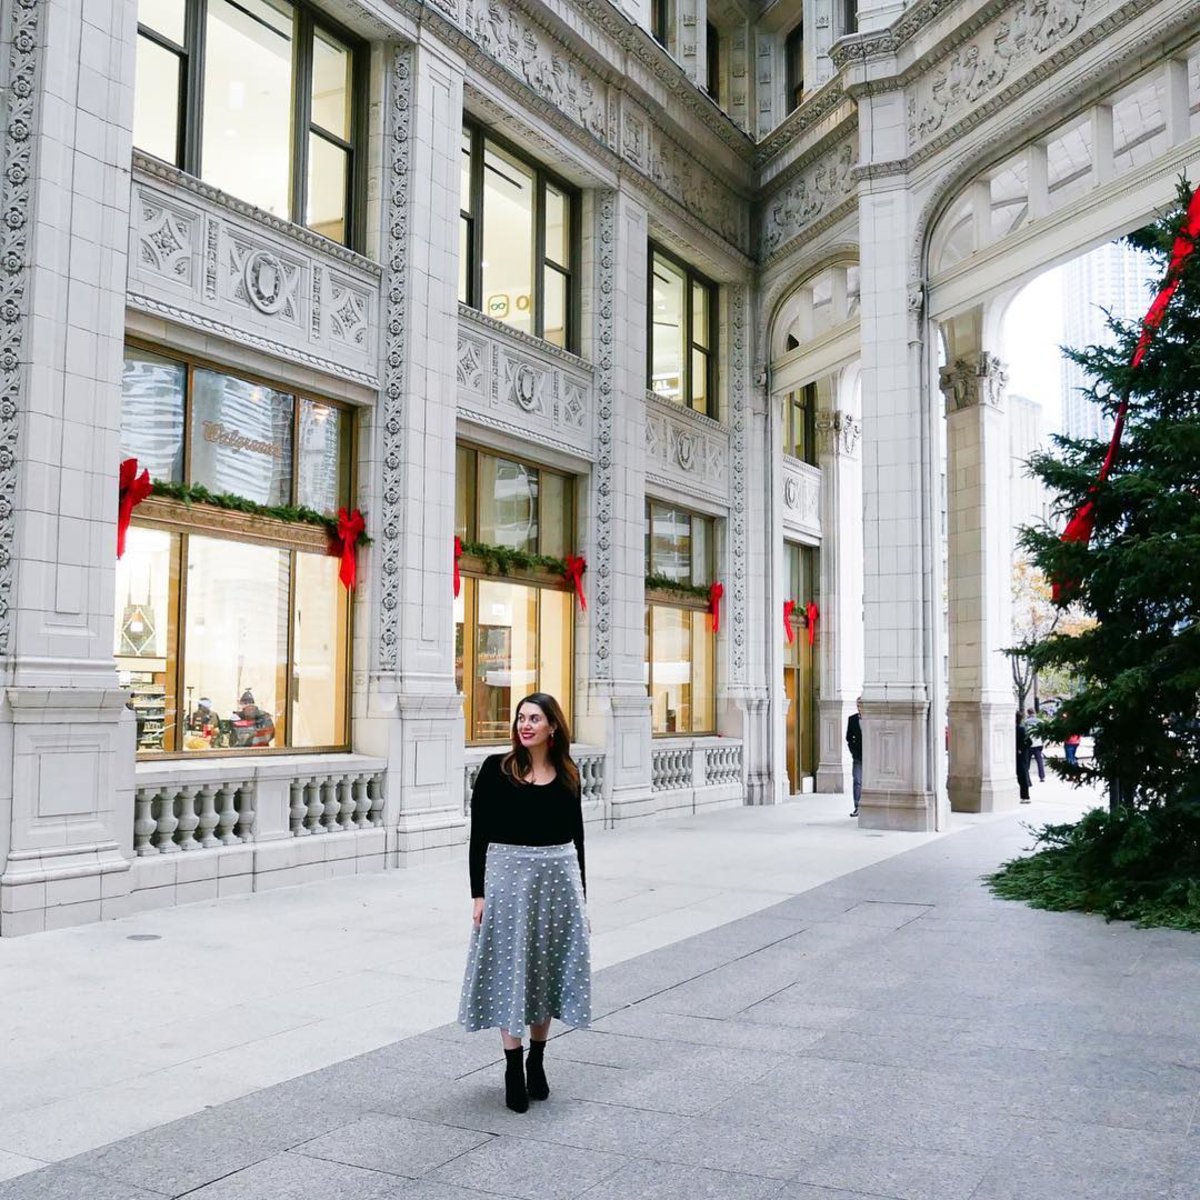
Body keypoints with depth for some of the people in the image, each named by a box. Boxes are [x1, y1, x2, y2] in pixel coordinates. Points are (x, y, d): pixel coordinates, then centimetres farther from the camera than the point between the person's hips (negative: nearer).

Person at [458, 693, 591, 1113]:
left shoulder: (567, 774, 4)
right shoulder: (496, 769, -4)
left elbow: (575, 836, 11)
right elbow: (478, 835, -3)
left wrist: (580, 893, 11)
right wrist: (478, 893, -7)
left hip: (558, 875, 3)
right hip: (508, 873, -3)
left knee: (547, 970, 11)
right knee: (510, 971, 3)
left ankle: (537, 1061, 27)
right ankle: (513, 1069, 14)